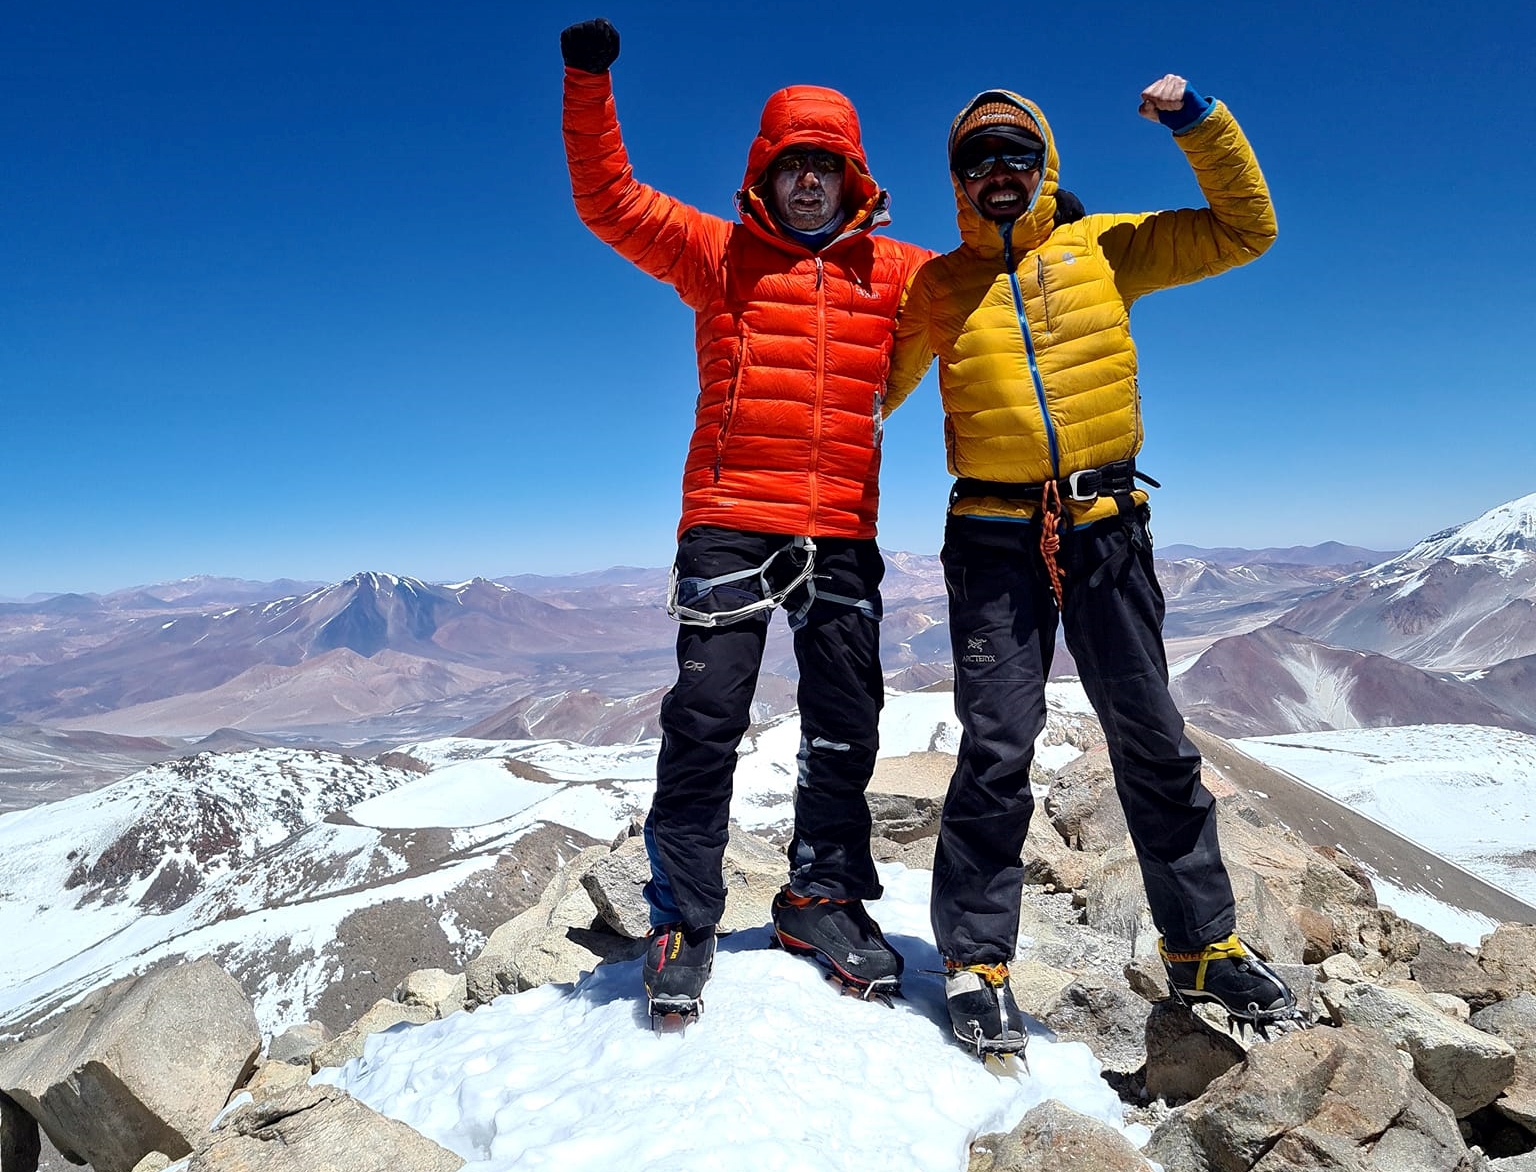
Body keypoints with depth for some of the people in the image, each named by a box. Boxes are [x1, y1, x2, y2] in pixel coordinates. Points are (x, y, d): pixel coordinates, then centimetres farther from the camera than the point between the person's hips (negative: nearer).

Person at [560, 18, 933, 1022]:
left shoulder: (893, 270, 14)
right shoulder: (721, 252, 9)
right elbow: (610, 201, 4)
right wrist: (589, 84, -5)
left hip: (844, 530, 3)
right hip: (730, 519, -3)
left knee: (846, 727, 7)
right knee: (707, 715, -7)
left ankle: (825, 899, 25)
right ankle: (686, 921, 7)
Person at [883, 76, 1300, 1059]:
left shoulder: (1105, 247, 13)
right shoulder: (938, 286, 11)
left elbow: (1246, 229, 14)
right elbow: (873, 388, 20)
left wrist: (1200, 124, 3)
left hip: (1106, 528, 2)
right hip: (994, 537, -1)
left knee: (1153, 739, 8)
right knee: (997, 746, -7)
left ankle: (1204, 945, 24)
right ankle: (977, 959, 7)